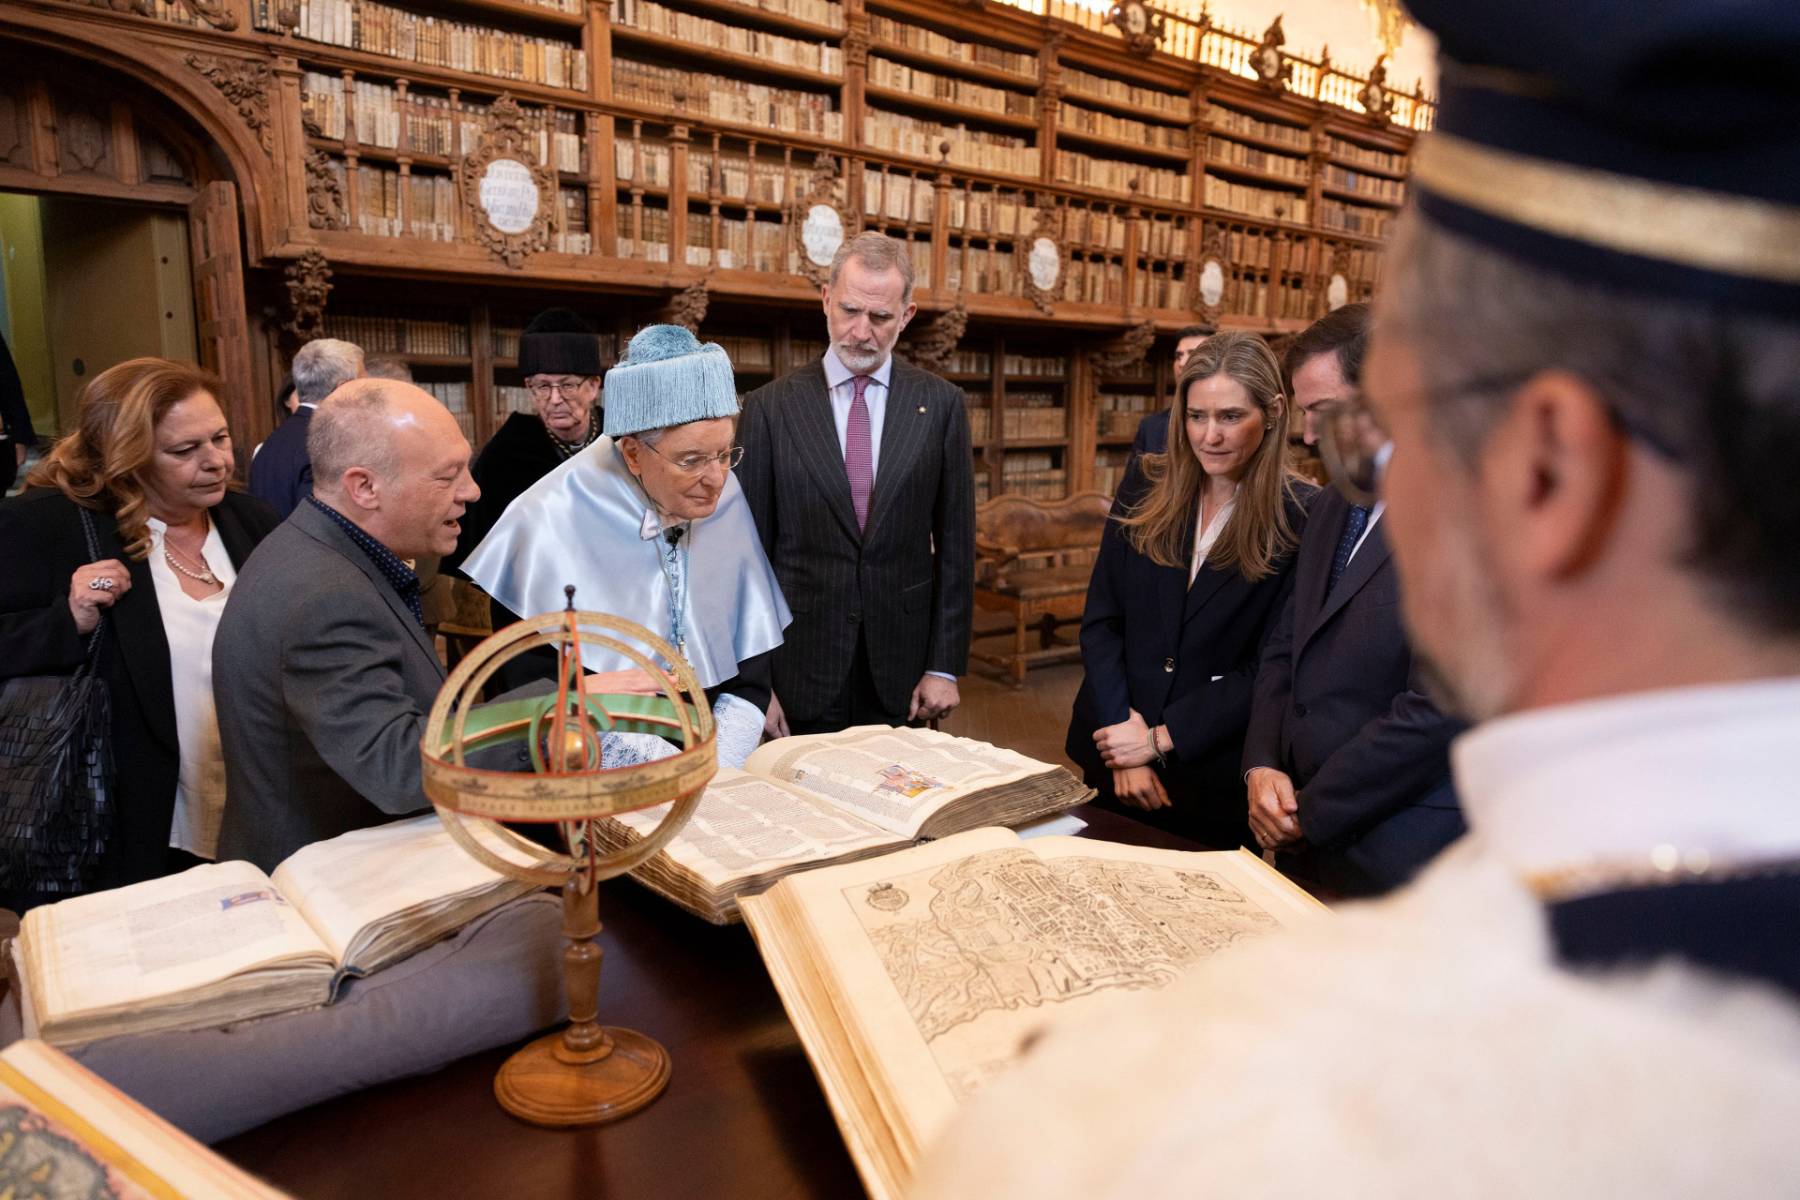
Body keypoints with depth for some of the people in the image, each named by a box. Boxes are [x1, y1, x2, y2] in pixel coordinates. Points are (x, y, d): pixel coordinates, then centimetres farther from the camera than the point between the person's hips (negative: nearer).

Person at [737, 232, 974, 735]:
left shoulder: (940, 403, 2)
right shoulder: (769, 407, -1)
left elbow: (955, 542, 2)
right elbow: (752, 548, -1)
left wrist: (945, 665, -1)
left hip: (901, 674, 1)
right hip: (802, 671, -1)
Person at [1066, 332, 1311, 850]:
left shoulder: (1300, 519, -11)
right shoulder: (1146, 489, -1)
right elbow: (1099, 621, -2)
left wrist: (1160, 740, -14)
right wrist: (1124, 746, -10)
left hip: (1217, 778, -3)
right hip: (1113, 759, 3)